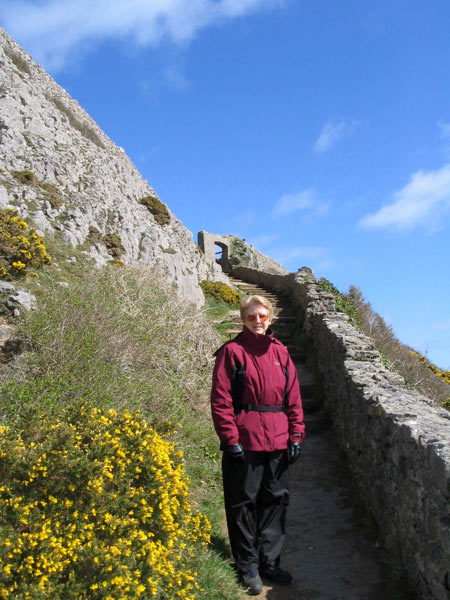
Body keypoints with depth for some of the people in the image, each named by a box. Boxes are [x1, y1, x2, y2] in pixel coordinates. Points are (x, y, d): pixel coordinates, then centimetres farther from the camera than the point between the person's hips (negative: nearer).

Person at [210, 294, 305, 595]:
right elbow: (221, 399, -8)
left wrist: (296, 436, 4)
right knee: (244, 504, 7)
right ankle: (248, 566, 23)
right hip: (244, 443, -4)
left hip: (277, 443, 5)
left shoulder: (280, 352, 10)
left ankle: (270, 562, 29)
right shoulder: (232, 351, -4)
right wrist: (230, 439, -12)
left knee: (275, 502, 13)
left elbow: (293, 396, 10)